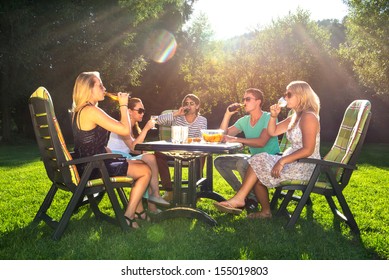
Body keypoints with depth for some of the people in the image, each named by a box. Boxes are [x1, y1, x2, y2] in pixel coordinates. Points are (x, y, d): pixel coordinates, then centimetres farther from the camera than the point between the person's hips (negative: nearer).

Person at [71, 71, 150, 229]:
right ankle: (128, 217, 2)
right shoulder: (92, 111, -21)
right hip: (94, 168, -10)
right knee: (146, 171, -4)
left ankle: (138, 210, 22)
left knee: (140, 164, 18)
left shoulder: (80, 111, 12)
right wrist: (123, 105, -9)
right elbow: (125, 130, -22)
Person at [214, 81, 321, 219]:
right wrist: (273, 116, -1)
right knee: (258, 172, -2)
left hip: (305, 166, -9)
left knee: (259, 163, -13)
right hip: (294, 162, 9)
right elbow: (272, 132, 16)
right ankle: (265, 211, 1)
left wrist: (282, 161, -27)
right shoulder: (295, 117, 15)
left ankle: (238, 199, -3)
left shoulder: (308, 117, -15)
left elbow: (308, 150, -24)